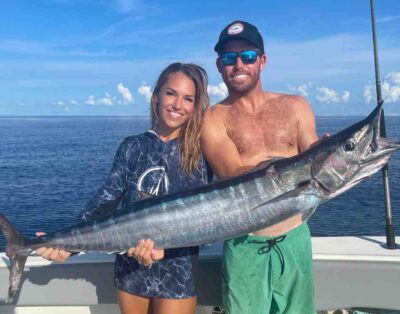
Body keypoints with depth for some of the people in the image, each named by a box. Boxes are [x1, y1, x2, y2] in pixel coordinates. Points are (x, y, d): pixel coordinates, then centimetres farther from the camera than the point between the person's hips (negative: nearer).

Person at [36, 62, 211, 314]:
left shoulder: (198, 153, -7)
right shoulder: (132, 147, 1)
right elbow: (108, 198, -3)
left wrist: (164, 246, -28)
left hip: (176, 271, -3)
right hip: (130, 267, 3)